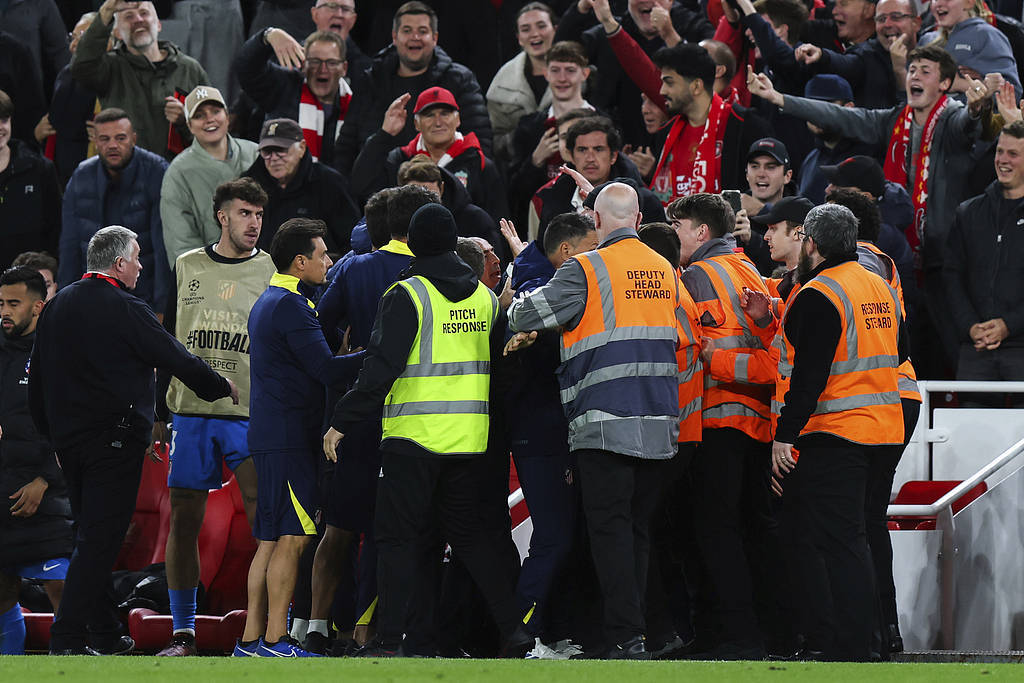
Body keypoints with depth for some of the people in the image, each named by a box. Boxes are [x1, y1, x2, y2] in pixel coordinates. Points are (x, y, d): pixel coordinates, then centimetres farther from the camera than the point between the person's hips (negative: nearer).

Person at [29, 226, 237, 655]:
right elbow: (178, 360, -6)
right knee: (100, 541, -7)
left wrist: (54, 436, 23)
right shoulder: (126, 310, -13)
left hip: (69, 438, 8)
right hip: (113, 439, -8)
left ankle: (105, 634, 20)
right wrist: (223, 387, 10)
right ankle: (67, 639, -13)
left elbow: (38, 382, 15)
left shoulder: (56, 307, 10)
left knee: (93, 536, 15)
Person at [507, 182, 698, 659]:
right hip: (659, 423, 6)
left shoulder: (587, 270, -7)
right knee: (637, 528, 12)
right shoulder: (666, 271, 12)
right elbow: (686, 336, 21)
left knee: (611, 528, -5)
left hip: (606, 423, -6)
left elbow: (527, 313, -9)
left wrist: (523, 328, 14)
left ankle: (625, 637, -13)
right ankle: (630, 631, 13)